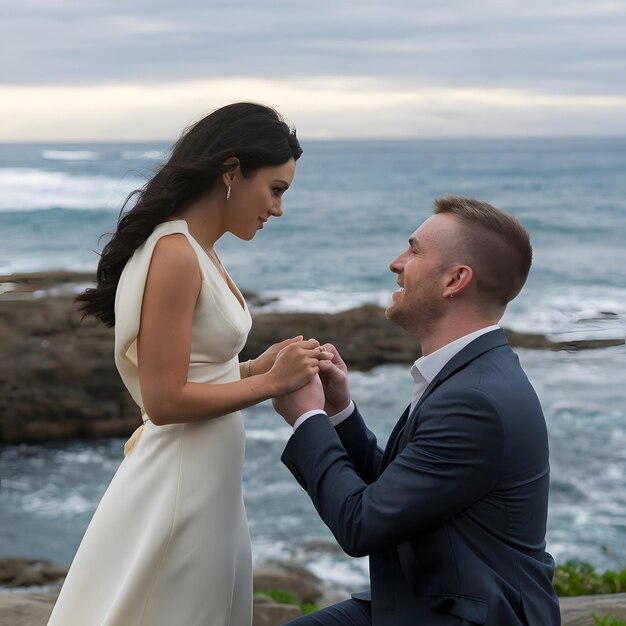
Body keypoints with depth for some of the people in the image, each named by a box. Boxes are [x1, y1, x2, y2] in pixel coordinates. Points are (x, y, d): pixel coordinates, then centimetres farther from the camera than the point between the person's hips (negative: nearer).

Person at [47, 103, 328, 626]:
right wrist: (270, 383, -15)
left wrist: (258, 367, 2)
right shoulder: (175, 256, -19)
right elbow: (164, 400, -21)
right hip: (179, 490, -9)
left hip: (206, 486, 9)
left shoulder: (197, 251, 9)